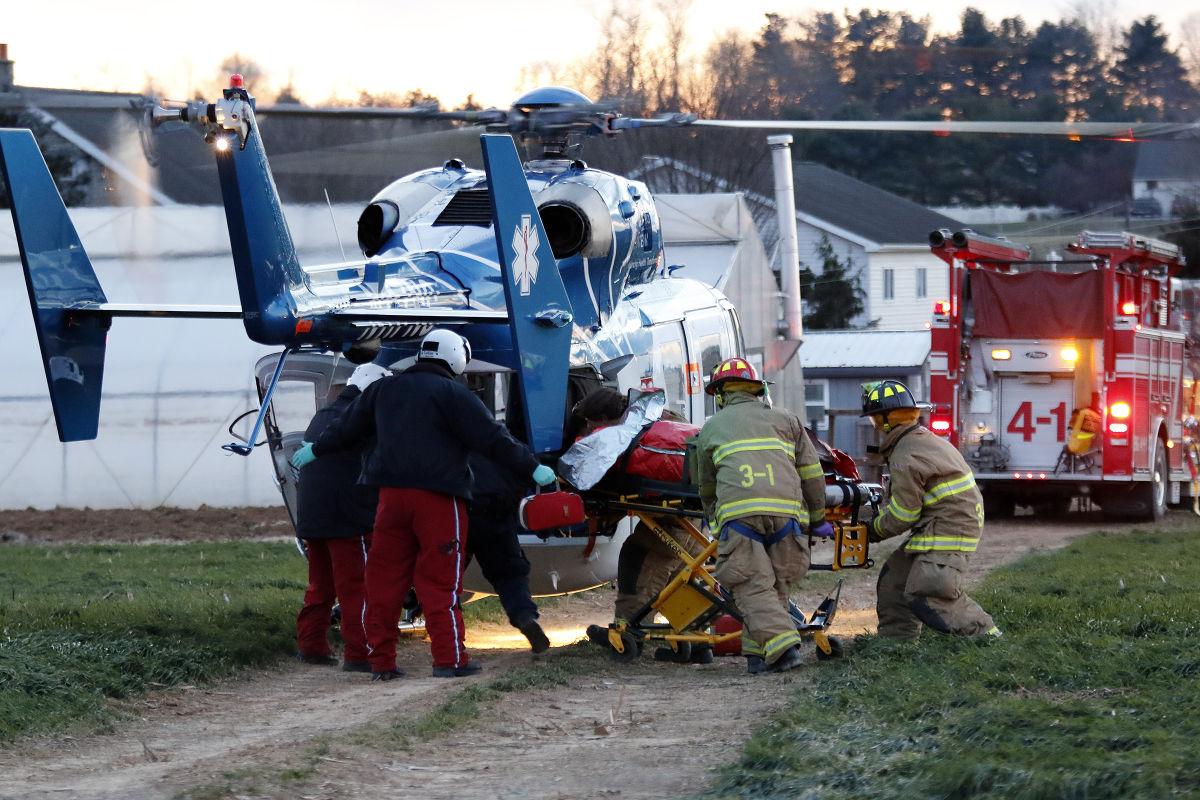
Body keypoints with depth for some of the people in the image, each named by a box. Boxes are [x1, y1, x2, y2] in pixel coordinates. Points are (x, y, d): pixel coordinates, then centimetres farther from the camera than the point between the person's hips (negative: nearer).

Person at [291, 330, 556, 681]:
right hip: (437, 497, -5)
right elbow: (492, 438, -7)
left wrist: (316, 449, 45)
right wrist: (532, 467, 2)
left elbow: (347, 427, 28)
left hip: (391, 494, 5)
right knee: (441, 579, -2)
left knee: (384, 579, 8)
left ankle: (381, 661, 10)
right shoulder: (452, 394, -5)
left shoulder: (383, 389, 15)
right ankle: (450, 658, -4)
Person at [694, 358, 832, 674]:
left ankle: (782, 646, -23)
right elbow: (812, 474, 22)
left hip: (738, 512, -2)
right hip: (786, 511, 2)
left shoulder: (710, 429, 26)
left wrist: (716, 527, 49)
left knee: (753, 588, -6)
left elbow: (707, 491, 33)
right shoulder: (785, 420, 27)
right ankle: (758, 654, 5)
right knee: (776, 586, 11)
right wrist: (818, 520, 32)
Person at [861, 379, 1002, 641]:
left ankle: (983, 633, -12)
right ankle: (895, 638, 20)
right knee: (894, 575, 15)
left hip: (949, 530, -11)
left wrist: (875, 529, 3)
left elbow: (902, 516, -14)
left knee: (923, 595, -16)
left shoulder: (906, 458, -18)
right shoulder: (925, 438, 14)